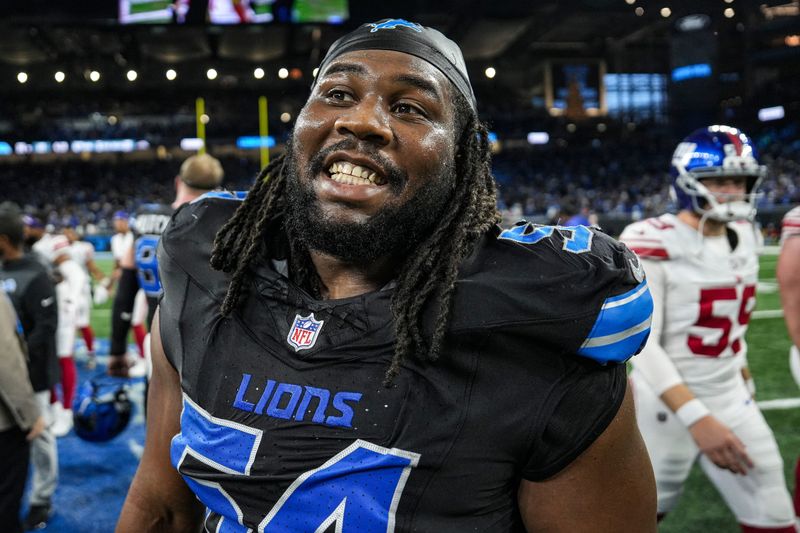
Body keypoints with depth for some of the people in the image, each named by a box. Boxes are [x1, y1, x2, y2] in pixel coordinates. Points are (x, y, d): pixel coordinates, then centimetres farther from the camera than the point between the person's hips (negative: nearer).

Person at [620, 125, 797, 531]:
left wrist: (743, 382, 19)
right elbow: (641, 344, -22)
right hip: (667, 405, -6)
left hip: (731, 400, 7)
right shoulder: (655, 244, -18)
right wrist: (697, 418, -27)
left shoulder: (745, 238, 5)